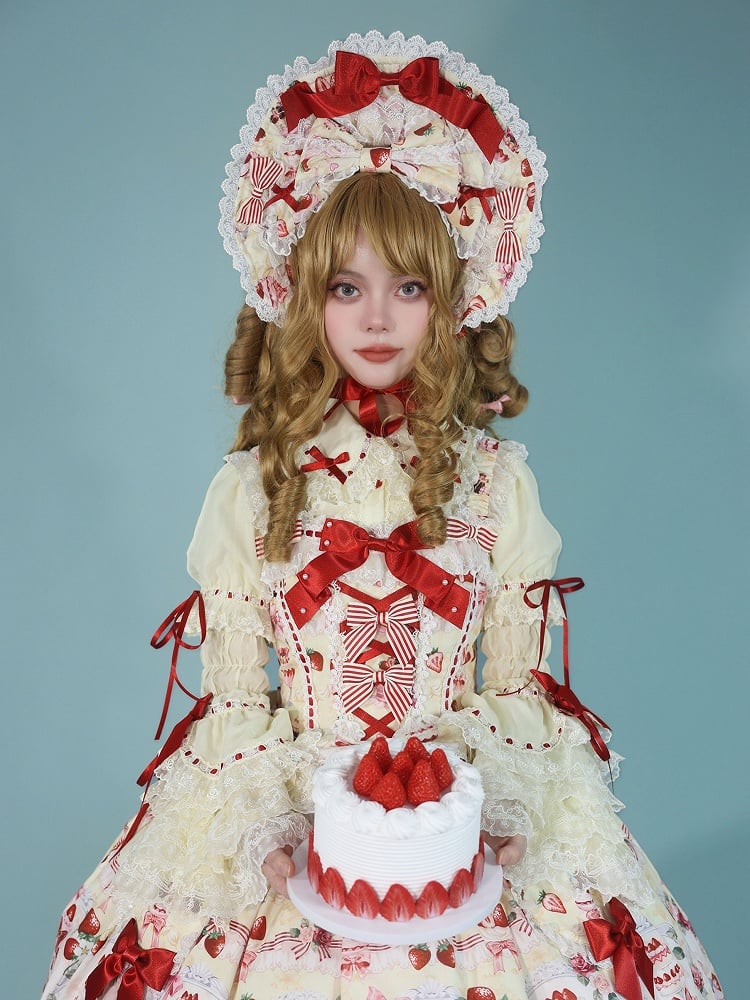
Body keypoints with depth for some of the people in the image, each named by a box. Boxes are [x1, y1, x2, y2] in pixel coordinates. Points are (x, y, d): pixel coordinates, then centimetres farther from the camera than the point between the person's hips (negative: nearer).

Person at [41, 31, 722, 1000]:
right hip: (285, 802, 0)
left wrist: (489, 801, -11)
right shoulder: (251, 487, -2)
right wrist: (275, 814, -11)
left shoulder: (496, 480, -1)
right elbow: (232, 697, 1)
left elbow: (519, 685, 3)